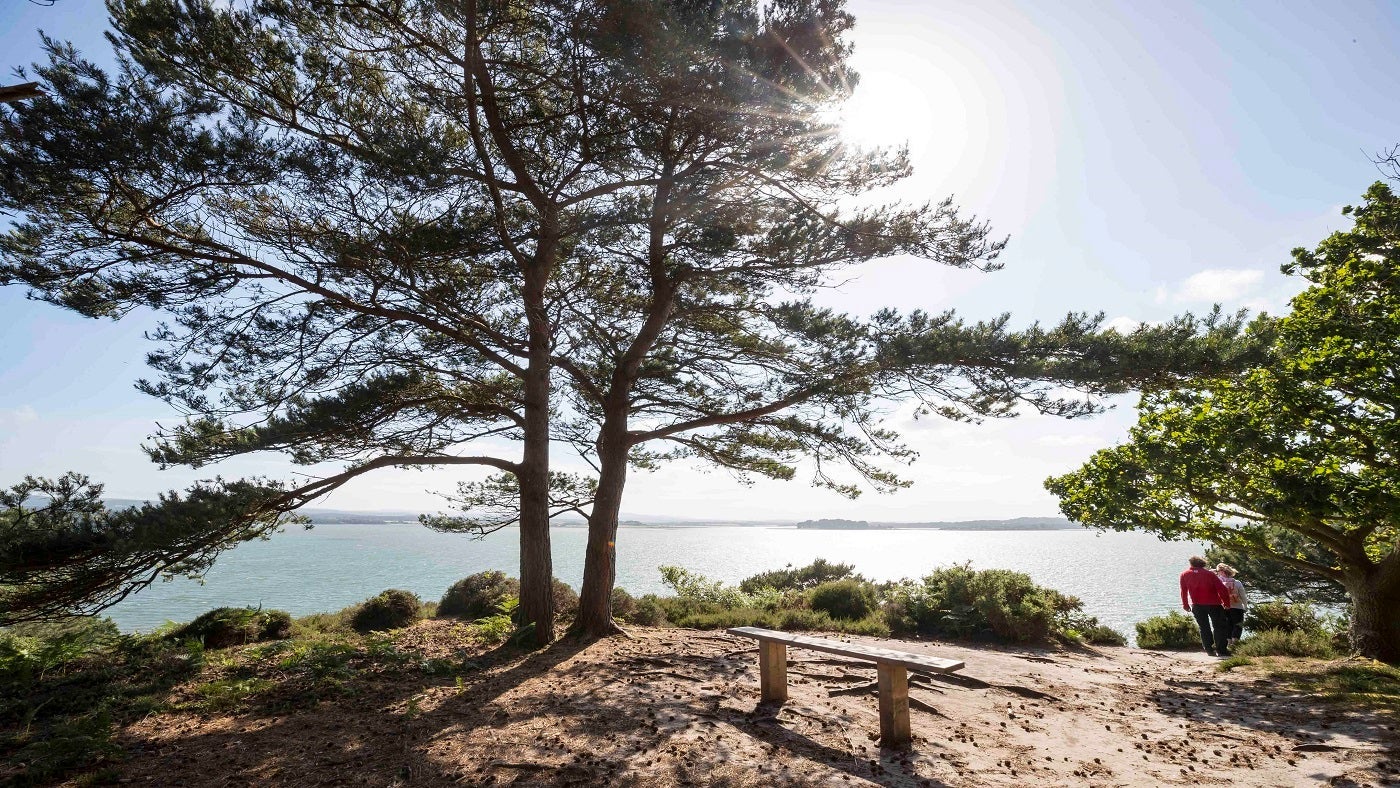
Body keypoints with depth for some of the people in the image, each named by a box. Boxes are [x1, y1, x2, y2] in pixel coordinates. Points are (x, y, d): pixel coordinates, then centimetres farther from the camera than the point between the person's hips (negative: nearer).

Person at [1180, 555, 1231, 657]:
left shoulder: (1184, 575, 3)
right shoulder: (1209, 573, -1)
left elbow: (1183, 591, 7)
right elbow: (1222, 589, -6)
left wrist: (1185, 605, 17)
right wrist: (1226, 603, 3)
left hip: (1197, 606, 1)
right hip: (1213, 604, -1)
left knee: (1204, 628, 10)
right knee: (1219, 627, 6)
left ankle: (1210, 650, 8)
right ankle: (1221, 650, 1)